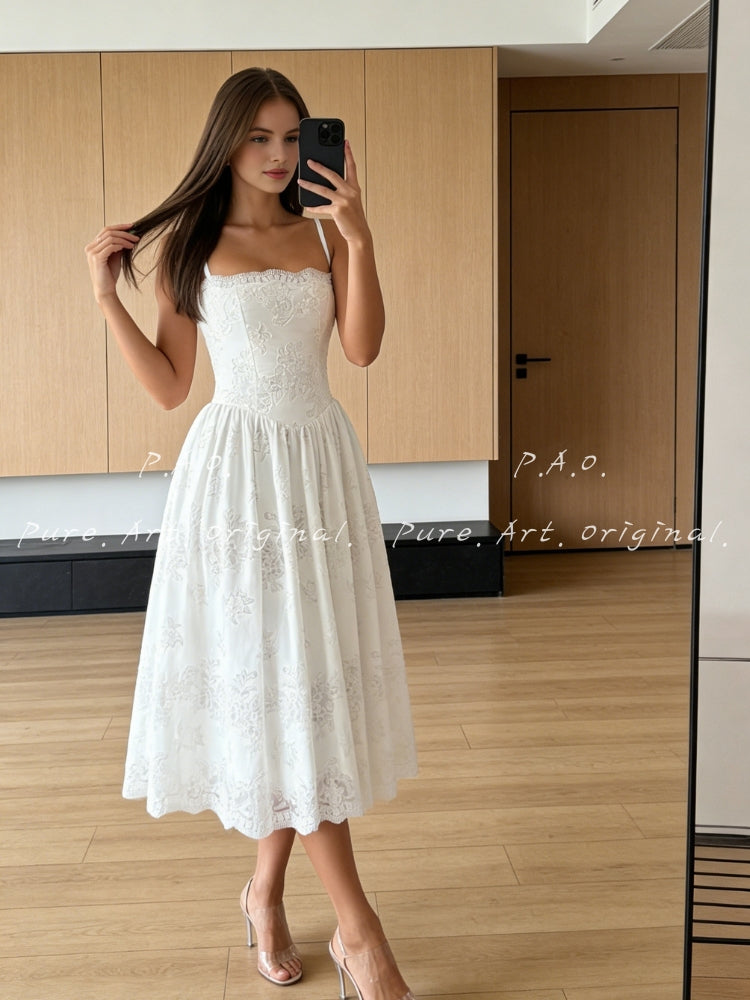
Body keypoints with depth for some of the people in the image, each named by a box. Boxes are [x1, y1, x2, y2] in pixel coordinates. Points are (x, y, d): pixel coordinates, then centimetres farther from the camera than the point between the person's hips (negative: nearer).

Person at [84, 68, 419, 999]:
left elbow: (362, 347, -6)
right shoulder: (186, 246, 4)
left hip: (320, 463, 3)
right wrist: (107, 297, -4)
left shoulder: (324, 233, 9)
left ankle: (267, 887, 25)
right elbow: (170, 387, 3)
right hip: (236, 470, -3)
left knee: (313, 677, 5)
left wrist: (359, 239, -13)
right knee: (266, 685, -5)